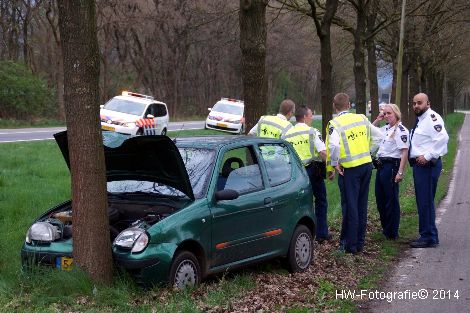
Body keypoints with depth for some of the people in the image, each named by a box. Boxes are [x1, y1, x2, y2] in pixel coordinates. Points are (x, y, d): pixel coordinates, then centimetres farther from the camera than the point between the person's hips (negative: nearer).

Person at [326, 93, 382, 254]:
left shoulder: (335, 124, -11)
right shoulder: (362, 118, 6)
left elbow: (333, 146, -27)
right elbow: (378, 135, 14)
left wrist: (332, 166, -14)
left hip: (350, 169, -5)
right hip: (367, 164, 6)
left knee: (350, 206, 3)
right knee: (362, 206, 14)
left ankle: (350, 245, 9)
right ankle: (359, 242, 23)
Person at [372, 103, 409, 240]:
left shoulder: (401, 130, -12)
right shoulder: (385, 128, 13)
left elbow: (405, 152, -17)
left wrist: (400, 172, -22)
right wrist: (377, 120, 13)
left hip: (391, 166, -9)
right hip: (381, 165, 9)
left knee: (391, 199, 0)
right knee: (380, 198, 14)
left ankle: (392, 233, 10)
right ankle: (385, 228, 28)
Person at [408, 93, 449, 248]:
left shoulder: (432, 117, -14)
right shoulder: (420, 120, 17)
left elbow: (442, 138, -27)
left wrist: (427, 156, -24)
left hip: (427, 165, -11)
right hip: (419, 165, 11)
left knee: (425, 202, -7)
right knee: (422, 202, 16)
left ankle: (429, 238, 0)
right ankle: (426, 235, 26)